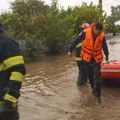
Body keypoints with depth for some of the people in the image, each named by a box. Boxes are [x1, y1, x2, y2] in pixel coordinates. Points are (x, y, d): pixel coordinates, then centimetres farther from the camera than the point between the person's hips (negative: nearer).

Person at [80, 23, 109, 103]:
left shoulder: (102, 36, -11)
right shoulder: (85, 33, -18)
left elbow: (104, 46, 7)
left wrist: (107, 55, 22)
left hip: (97, 60, 0)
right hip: (87, 59, 0)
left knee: (97, 78, -7)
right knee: (90, 77, 13)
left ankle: (97, 95, 4)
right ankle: (94, 89, 36)